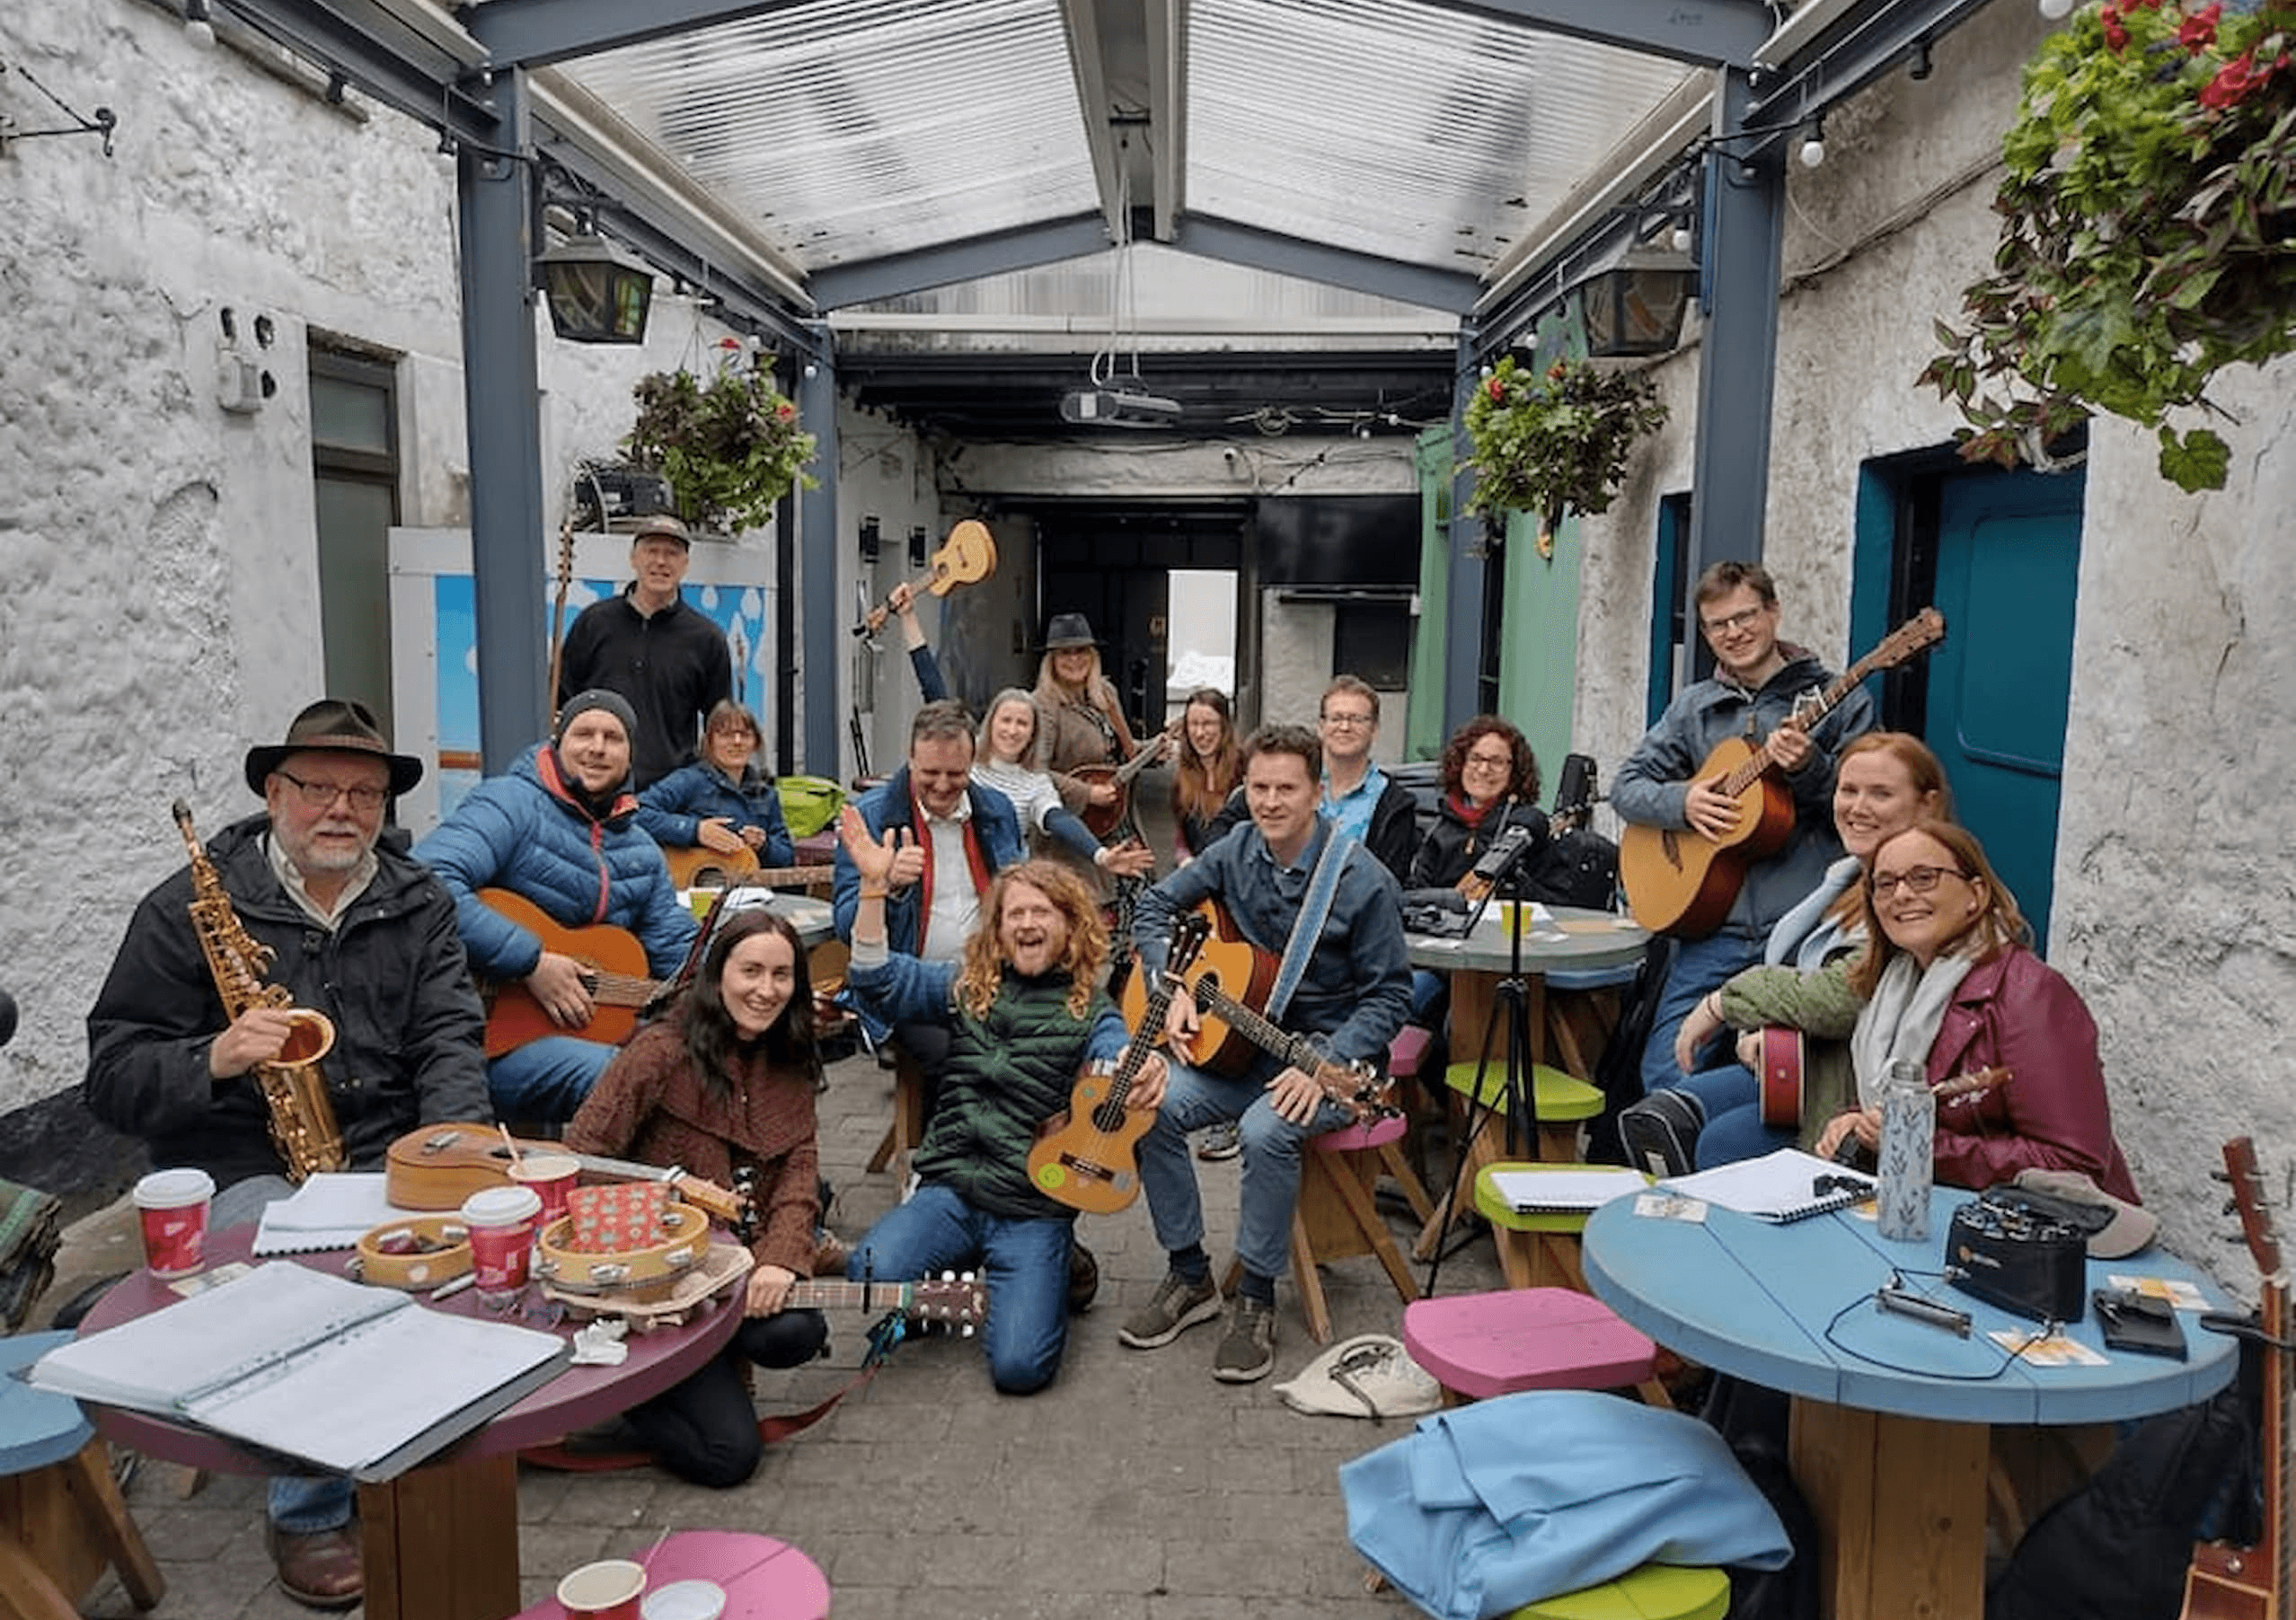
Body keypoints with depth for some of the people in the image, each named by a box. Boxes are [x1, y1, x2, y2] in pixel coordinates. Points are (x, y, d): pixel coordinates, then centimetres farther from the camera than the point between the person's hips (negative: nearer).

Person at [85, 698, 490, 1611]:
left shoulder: (418, 904, 9)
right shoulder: (190, 909, 0)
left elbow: (448, 1039, 1)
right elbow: (113, 1079, -1)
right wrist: (214, 1060, -21)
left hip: (386, 1157, 3)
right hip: (241, 1167, -2)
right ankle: (307, 1515, -9)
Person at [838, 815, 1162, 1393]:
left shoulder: (1089, 1008, 4)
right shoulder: (968, 986, 11)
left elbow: (1117, 1054, -17)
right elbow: (879, 975, 3)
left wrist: (1146, 1071, -42)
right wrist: (874, 886, -11)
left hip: (1036, 1208, -2)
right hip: (950, 1189, 2)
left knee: (1019, 1367, -16)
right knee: (872, 1271, -27)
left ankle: (1054, 1271, 18)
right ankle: (960, 1277, 9)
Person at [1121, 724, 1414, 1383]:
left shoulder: (1361, 880, -15)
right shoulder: (1237, 852, 0)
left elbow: (1389, 994, -12)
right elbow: (1154, 908, 11)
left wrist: (1325, 1066, -24)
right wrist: (1175, 987, -6)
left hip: (1329, 1057, -5)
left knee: (1266, 1131, -34)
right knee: (1151, 1108, -18)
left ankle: (1257, 1297, -11)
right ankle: (1190, 1277, 0)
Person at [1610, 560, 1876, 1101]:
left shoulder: (1836, 701, 5)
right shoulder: (1693, 707, 15)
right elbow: (1625, 786, 13)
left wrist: (1811, 769, -18)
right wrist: (1681, 801, -6)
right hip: (1716, 926, 3)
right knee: (1662, 1076, -5)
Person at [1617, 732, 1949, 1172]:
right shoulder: (1849, 876, 14)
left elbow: (1835, 1001, -25)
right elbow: (1785, 970, 17)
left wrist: (1723, 1003, -12)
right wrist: (1755, 1032, -5)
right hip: (1796, 1060, 9)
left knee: (1724, 1143, -25)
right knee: (1652, 1119, -9)